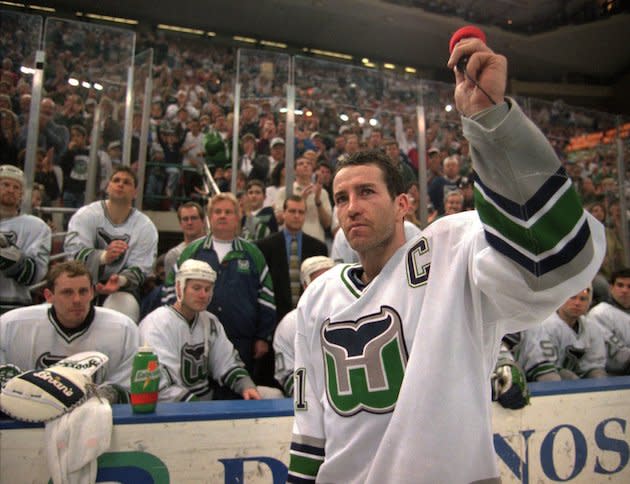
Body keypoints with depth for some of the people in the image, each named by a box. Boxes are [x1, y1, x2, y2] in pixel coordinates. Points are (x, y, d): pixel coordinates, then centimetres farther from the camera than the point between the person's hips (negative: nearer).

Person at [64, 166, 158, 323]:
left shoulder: (146, 227, -2)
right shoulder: (86, 214, -2)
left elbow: (139, 269, -6)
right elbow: (73, 251, -13)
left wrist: (120, 281, -29)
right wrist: (104, 256, -33)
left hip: (122, 286, 0)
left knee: (126, 306, -29)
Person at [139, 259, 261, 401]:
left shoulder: (210, 321, 8)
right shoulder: (157, 323, -14)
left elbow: (227, 363, 10)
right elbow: (161, 386, -20)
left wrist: (246, 385, -10)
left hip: (208, 400, 6)